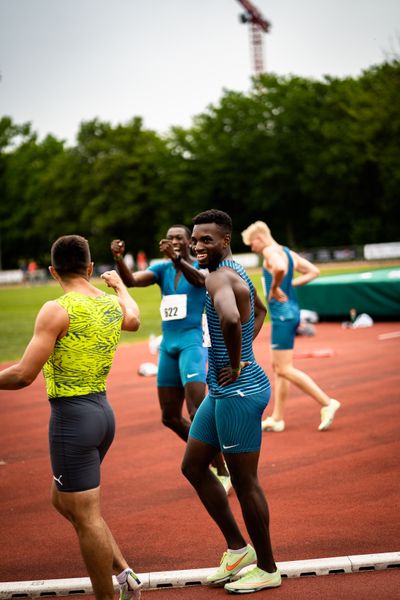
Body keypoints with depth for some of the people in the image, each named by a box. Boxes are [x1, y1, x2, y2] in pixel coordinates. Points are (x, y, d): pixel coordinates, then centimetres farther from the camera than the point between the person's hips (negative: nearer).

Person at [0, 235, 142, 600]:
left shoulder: (57, 310, -15)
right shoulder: (113, 304, 7)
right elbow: (133, 320, 34)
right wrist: (120, 284, 51)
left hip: (72, 415, -8)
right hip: (102, 411, 8)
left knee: (85, 516, 2)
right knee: (63, 501, 22)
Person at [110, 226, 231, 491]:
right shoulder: (162, 269, 8)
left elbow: (199, 279, -29)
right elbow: (131, 280, -8)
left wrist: (177, 259, -47)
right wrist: (119, 258, -28)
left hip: (193, 342, -6)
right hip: (168, 345, 6)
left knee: (197, 412, -19)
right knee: (170, 417, 10)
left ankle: (223, 472, -8)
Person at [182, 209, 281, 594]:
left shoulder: (219, 277, -20)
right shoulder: (235, 273, 12)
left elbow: (230, 319, -43)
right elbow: (259, 311, 32)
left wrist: (235, 364, -26)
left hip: (239, 392, -11)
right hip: (221, 390, 11)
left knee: (244, 482, 1)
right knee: (193, 467, 17)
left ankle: (267, 568, 17)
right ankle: (237, 548, 26)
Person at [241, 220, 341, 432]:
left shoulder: (271, 251, -13)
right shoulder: (288, 252, 15)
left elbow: (280, 268, -35)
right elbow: (313, 271, 19)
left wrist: (274, 288, -19)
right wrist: (290, 285, 12)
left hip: (282, 314, -10)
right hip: (291, 311, 10)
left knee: (285, 369, -6)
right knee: (277, 367, 14)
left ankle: (327, 403, -6)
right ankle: (277, 419, 18)